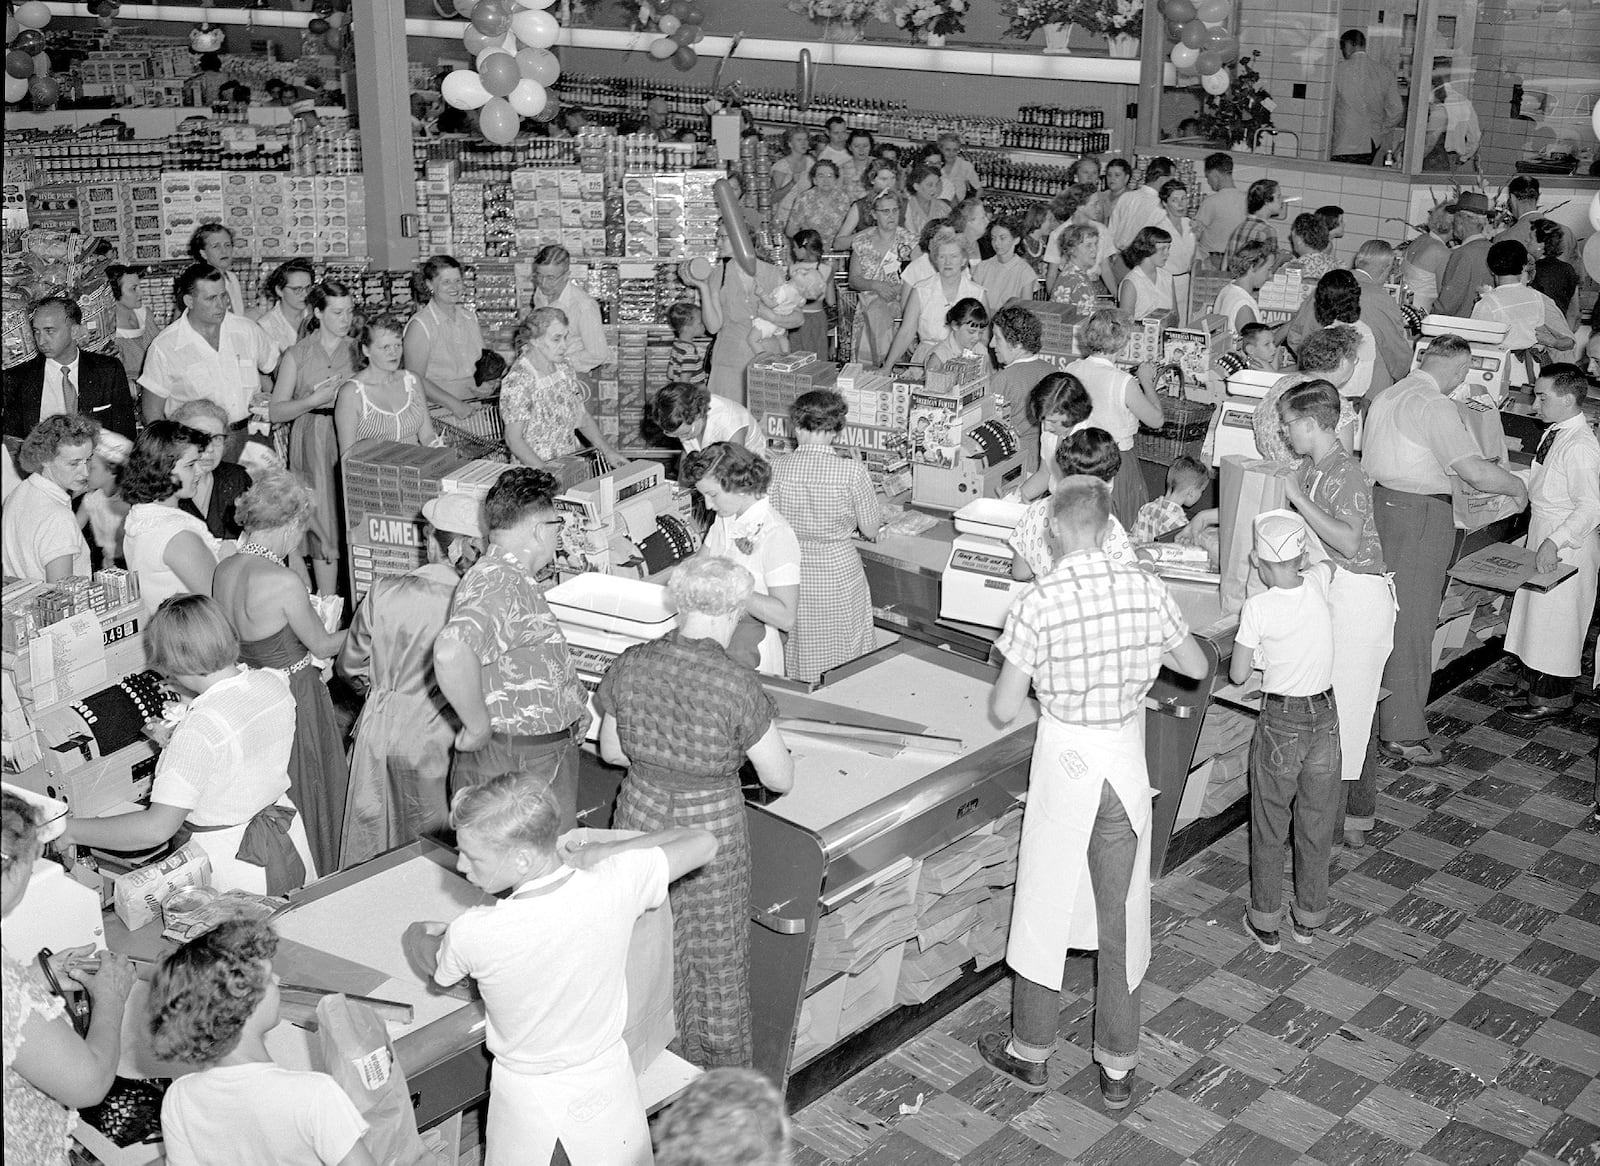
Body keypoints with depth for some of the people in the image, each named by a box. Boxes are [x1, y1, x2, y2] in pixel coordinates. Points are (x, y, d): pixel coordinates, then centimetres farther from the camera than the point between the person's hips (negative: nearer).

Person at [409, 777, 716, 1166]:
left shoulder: (470, 935, -31)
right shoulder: (616, 884, -29)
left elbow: (437, 967, -4)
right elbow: (704, 843, -11)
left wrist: (418, 936, 20)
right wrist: (601, 852, -6)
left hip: (524, 1092, -1)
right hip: (604, 1078, 1)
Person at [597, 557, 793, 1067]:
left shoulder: (631, 664, -11)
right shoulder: (737, 686, -24)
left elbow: (611, 749, 3)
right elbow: (781, 780, -15)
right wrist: (737, 748, 5)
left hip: (641, 816, 4)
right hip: (710, 827, -4)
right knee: (712, 949, 18)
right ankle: (717, 1062, 37)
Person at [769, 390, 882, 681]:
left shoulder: (775, 468, -10)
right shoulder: (851, 471, -16)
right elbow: (871, 530, -6)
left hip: (791, 574, 2)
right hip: (839, 574, -2)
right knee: (842, 672, 13)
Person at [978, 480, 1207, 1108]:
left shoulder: (1036, 603, -18)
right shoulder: (1147, 590, -9)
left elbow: (1003, 709, -14)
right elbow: (1196, 667, 6)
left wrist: (1024, 669, 7)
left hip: (1065, 757, -3)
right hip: (1127, 757, 3)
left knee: (1045, 906, 14)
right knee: (1121, 911, 15)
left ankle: (1031, 1053, 29)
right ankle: (1118, 1067, 25)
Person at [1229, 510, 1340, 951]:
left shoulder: (1257, 607, -18)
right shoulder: (1318, 583, -8)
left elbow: (1237, 675, -10)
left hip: (1280, 723, -4)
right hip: (1325, 715, 4)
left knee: (1269, 827, 12)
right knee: (1316, 825, 16)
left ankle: (1265, 922, 21)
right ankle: (1309, 918, 30)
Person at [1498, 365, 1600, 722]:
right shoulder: (1553, 435, 7)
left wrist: (1554, 542, -30)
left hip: (1569, 545, -9)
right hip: (1542, 533, 9)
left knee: (1555, 620, 0)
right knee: (1535, 611, 18)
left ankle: (1552, 700, 11)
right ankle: (1533, 682, 32)